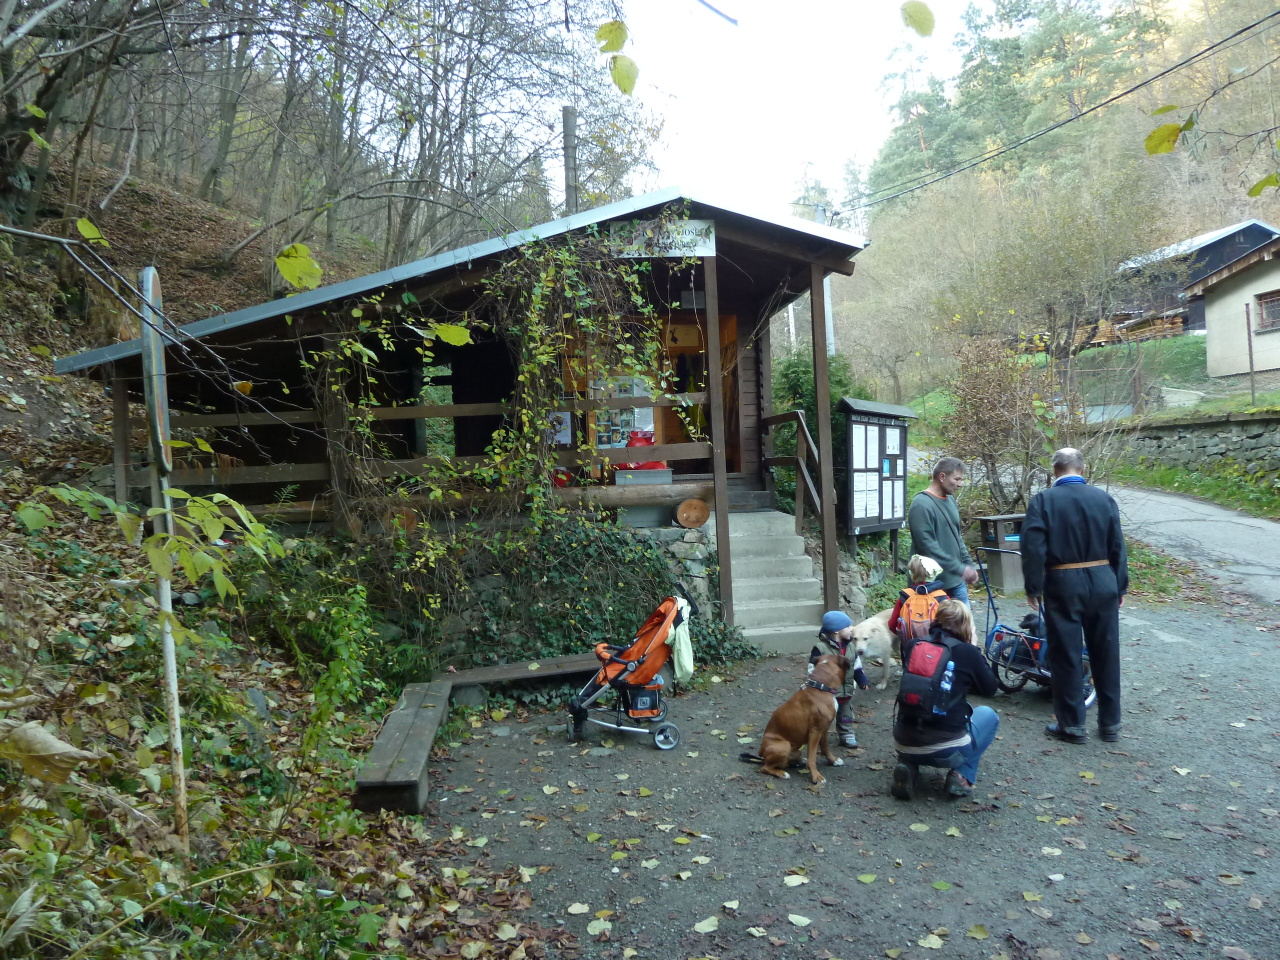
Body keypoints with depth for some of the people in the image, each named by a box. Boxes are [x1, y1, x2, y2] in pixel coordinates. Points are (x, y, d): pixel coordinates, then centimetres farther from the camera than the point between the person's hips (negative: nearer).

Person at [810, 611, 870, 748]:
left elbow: (857, 667, 14)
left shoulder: (850, 647, 2)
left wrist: (863, 681, 11)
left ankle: (846, 735, 34)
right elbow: (813, 670, -15)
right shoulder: (820, 648, -19)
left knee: (846, 716, 18)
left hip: (846, 691, 6)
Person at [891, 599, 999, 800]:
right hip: (947, 750, -3)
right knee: (988, 715, 25)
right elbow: (990, 689, 10)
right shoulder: (967, 651, -5)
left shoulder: (913, 646, 4)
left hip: (903, 744, 3)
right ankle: (962, 776, 11)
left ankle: (908, 768, 12)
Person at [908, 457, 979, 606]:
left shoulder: (950, 500, 12)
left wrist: (969, 564, 14)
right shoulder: (921, 505, -17)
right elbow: (928, 546, -22)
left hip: (957, 582, 9)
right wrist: (960, 569, -21)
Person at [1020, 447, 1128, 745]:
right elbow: (1118, 547, 5)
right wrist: (1121, 587, 14)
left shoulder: (1043, 501, -9)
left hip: (1063, 585, -3)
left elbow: (1033, 549, -13)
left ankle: (1072, 724, 13)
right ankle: (1110, 723, 23)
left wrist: (1033, 589, -4)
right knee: (1106, 653, 13)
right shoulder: (1104, 498, 1)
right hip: (1103, 583, 4)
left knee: (1067, 655, 5)